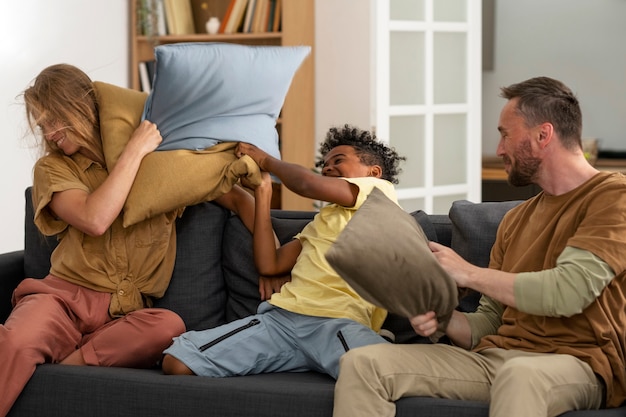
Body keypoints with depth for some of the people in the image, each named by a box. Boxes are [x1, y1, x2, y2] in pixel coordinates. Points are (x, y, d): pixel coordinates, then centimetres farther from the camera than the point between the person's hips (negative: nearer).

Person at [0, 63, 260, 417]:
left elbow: (237, 199, 16)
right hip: (63, 295, -1)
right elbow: (94, 220, -9)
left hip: (124, 316, 2)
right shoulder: (52, 168, 11)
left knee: (169, 327, -37)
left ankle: (57, 368, -29)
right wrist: (135, 150, -5)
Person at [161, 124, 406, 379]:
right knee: (177, 362, -17)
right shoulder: (324, 218, 36)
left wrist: (266, 161, 18)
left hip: (341, 322, -6)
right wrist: (263, 193, 25)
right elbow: (269, 265, 22)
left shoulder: (380, 190, 15)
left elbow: (309, 185, -1)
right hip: (280, 317, 6)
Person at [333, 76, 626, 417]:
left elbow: (569, 290, -19)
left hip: (576, 362, -7)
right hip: (495, 356, 7)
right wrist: (441, 319, -3)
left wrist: (469, 273, -8)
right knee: (361, 364, -11)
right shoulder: (517, 219, 21)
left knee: (519, 376, -44)